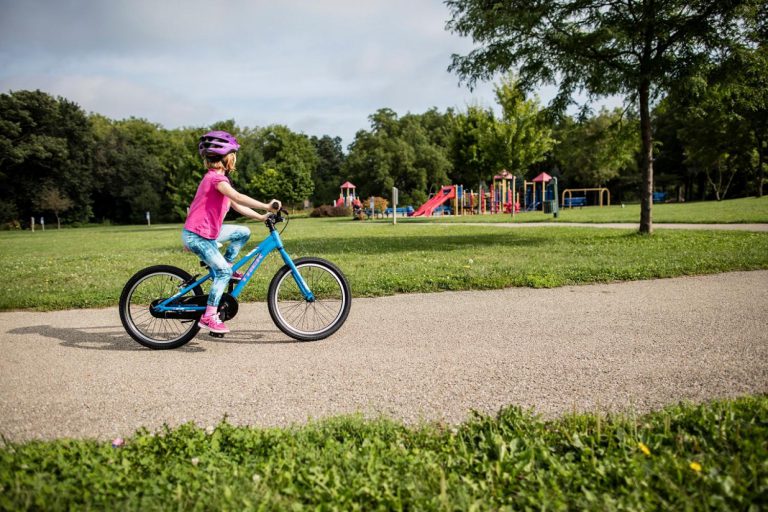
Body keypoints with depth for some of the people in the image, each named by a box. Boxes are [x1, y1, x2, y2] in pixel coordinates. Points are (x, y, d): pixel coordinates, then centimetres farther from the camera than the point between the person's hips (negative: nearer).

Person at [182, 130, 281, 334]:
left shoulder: (217, 178, 15)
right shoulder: (216, 178, -17)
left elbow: (237, 206, 15)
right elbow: (238, 198, -35)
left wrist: (262, 217, 9)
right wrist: (267, 206, -38)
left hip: (208, 231, 10)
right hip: (197, 235, -10)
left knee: (244, 232, 9)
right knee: (222, 271, -14)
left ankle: (226, 267, 17)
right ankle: (209, 316, -10)